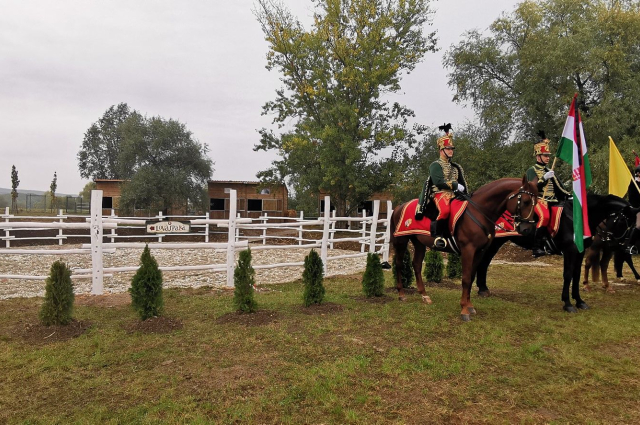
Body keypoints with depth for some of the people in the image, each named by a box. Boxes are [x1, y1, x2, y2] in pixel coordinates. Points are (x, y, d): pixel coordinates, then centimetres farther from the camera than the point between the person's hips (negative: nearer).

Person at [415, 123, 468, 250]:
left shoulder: (456, 167, 26)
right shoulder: (435, 165, 3)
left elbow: (462, 183, 25)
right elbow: (439, 181, -13)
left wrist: (463, 190, 4)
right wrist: (456, 186, -13)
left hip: (455, 194, 8)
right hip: (441, 193, -8)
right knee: (445, 210, -37)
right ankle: (438, 236, -28)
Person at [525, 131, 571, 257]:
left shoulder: (550, 171, 24)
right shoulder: (532, 170, 3)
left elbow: (559, 187, 22)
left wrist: (569, 196, 10)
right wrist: (544, 178, -17)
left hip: (553, 201, 8)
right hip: (539, 200, -8)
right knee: (545, 216, -33)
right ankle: (537, 248, -30)